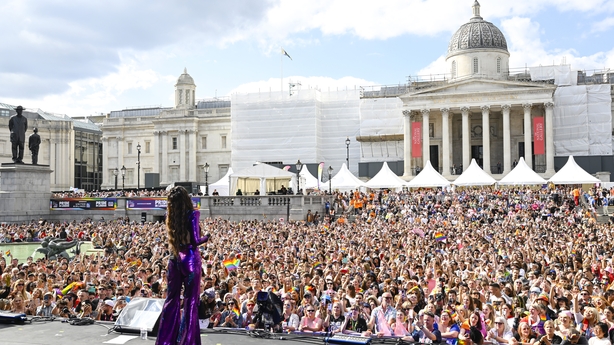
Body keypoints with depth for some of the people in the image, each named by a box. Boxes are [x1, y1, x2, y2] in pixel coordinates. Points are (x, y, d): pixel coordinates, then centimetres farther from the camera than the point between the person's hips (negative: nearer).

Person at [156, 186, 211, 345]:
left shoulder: (171, 216, 5)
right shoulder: (193, 214, -9)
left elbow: (174, 238, 11)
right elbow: (196, 241, -14)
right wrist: (207, 237, 4)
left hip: (174, 259, 5)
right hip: (190, 259, -5)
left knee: (172, 298, 14)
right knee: (191, 301, 3)